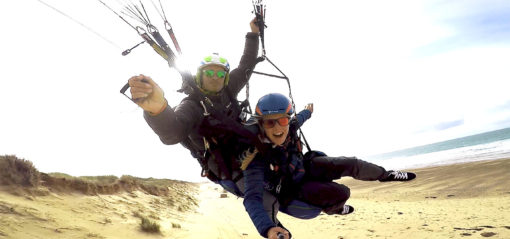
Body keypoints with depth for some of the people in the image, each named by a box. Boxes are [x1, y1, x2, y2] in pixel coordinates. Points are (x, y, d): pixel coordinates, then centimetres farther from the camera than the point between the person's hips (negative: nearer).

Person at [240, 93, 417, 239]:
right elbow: (252, 198, -47)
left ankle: (384, 174, 33)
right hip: (292, 189, -5)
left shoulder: (288, 128, -24)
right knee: (341, 193, -19)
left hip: (304, 166, 5)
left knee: (351, 164, 0)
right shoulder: (256, 157, -40)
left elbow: (297, 120, 2)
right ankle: (332, 209, 20)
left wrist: (307, 112, 26)